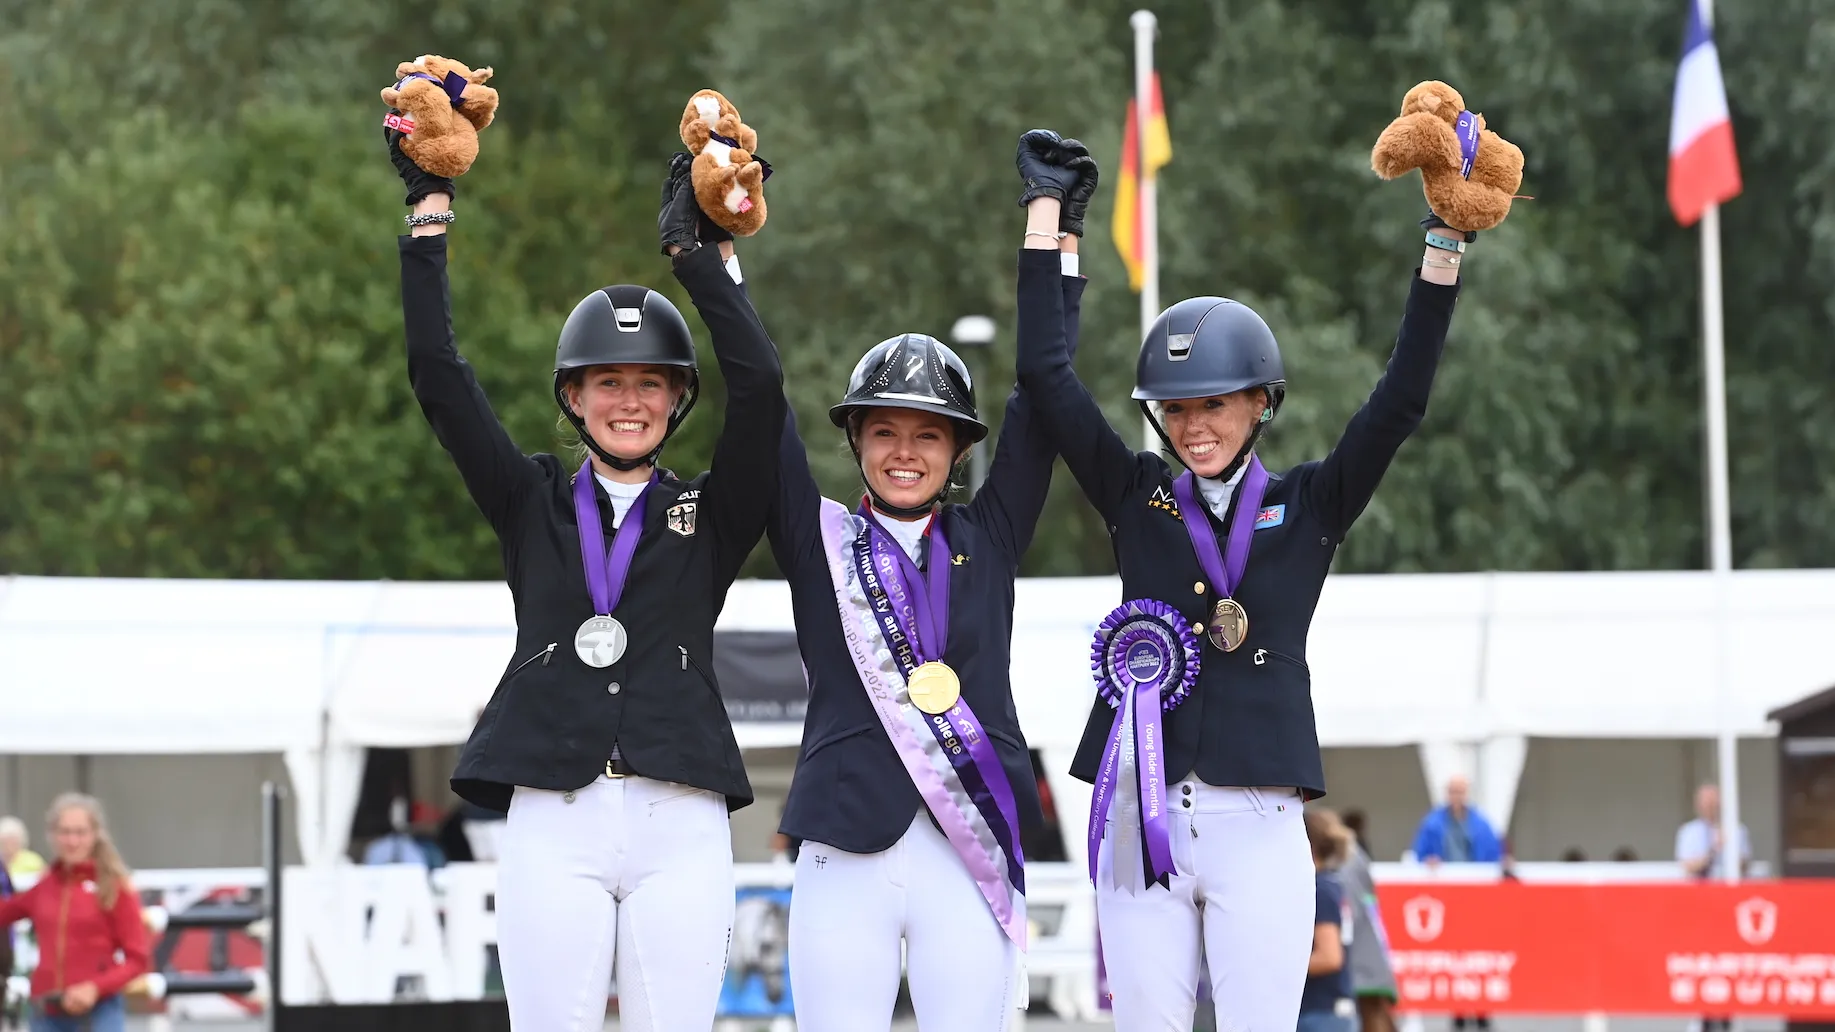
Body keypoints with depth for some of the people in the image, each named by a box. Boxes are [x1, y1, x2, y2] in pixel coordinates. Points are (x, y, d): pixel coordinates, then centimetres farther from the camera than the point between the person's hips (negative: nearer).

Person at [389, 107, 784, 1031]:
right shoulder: (532, 502, 14)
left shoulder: (711, 513, 13)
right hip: (552, 822, 0)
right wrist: (429, 210, 5)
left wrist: (701, 249, -1)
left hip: (680, 825, 0)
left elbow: (759, 387, -1)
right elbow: (438, 377, 8)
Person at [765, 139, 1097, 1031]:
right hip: (846, 855, -1)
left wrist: (1053, 237, 10)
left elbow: (1043, 395, 11)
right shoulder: (820, 542, 10)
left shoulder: (987, 541, 13)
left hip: (972, 855, 1)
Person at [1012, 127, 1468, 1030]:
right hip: (1142, 817, 2)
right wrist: (1048, 209, 5)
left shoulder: (1307, 507, 7)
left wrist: (1445, 243, -8)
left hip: (1256, 821, -1)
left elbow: (1400, 402, -2)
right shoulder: (1138, 498, 9)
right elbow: (1046, 372, 5)